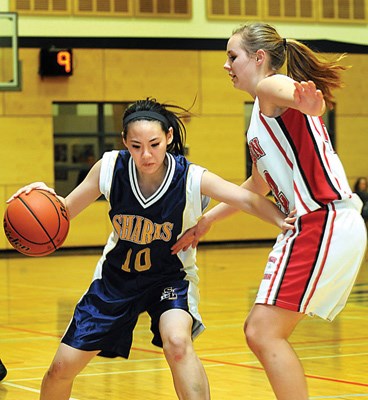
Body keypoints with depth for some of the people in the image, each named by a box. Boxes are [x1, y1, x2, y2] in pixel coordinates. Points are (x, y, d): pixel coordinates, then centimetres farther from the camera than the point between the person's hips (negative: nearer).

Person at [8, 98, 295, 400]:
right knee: (62, 368, 3)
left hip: (171, 277, -2)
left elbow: (250, 200, -29)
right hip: (117, 276, 3)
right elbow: (65, 211, -9)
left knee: (177, 341, -35)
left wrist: (280, 219, -49)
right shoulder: (111, 168, -18)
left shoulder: (192, 179, -24)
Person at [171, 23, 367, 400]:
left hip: (324, 224, -10)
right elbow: (258, 184, 34)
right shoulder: (262, 112, 23)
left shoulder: (271, 86, -6)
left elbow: (297, 95, -32)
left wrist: (308, 103, -55)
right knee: (259, 332, 14)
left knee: (264, 333, -13)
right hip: (310, 227, 10)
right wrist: (207, 220, 36)